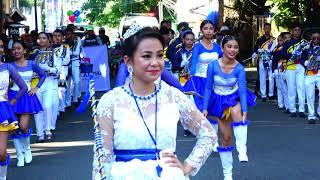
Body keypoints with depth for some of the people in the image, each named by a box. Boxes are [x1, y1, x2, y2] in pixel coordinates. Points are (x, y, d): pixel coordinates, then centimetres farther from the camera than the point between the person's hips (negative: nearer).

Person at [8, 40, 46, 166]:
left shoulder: (31, 64, 2)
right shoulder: (10, 66, -2)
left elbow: (43, 75, 16)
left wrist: (36, 88, 8)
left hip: (27, 96, 0)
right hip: (13, 96, 0)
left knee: (23, 127, -12)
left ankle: (27, 149, 17)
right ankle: (20, 155, 14)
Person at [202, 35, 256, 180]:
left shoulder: (239, 68, -17)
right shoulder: (213, 66, -17)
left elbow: (242, 90, -21)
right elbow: (208, 88, -7)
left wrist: (244, 111, -32)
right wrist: (205, 108, -10)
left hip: (235, 98, -1)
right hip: (219, 101, 1)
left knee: (236, 111, -39)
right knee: (226, 137, 2)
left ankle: (242, 150, -38)